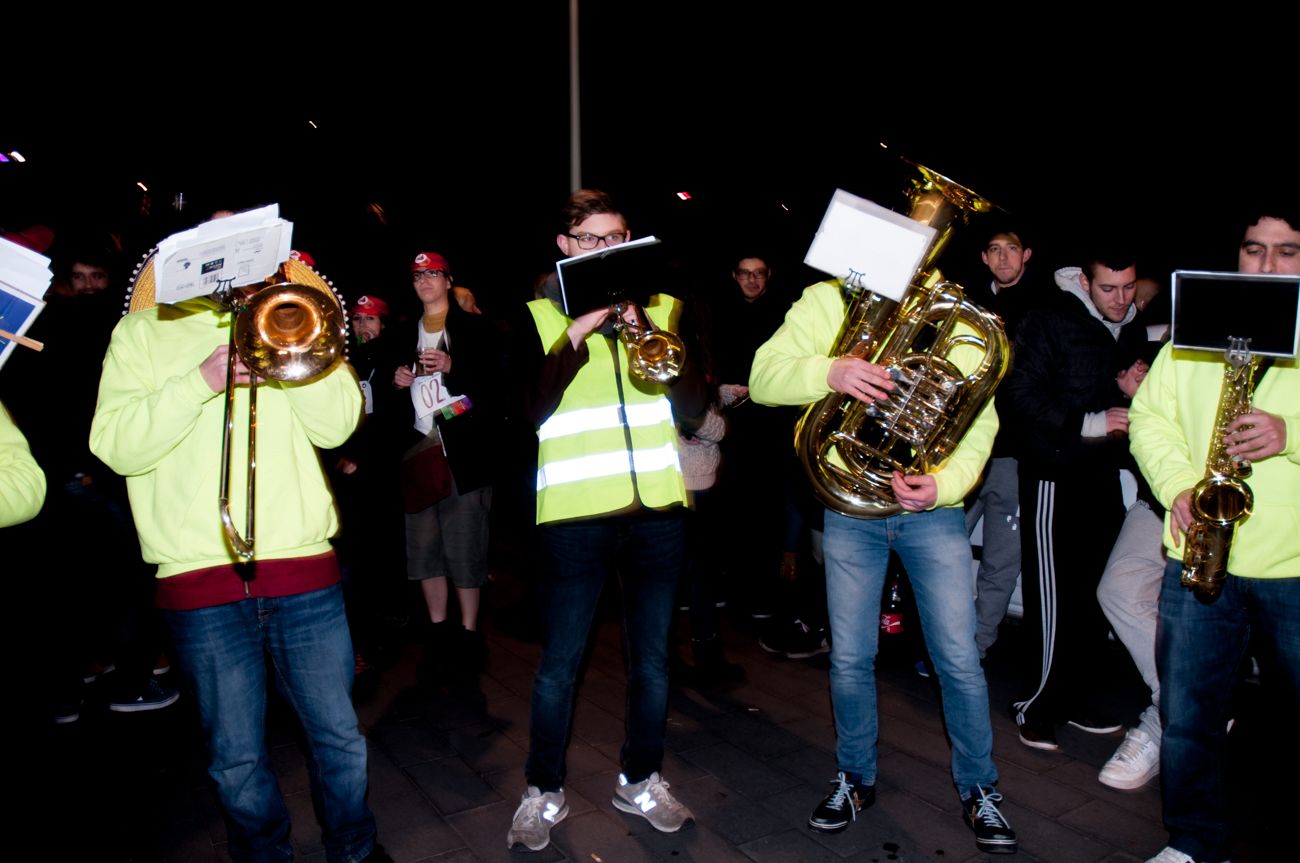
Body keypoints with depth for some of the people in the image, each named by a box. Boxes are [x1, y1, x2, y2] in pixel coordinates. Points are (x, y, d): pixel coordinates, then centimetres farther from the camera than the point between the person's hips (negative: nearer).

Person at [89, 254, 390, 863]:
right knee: (236, 756, 10)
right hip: (199, 576, -1)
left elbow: (336, 425, -1)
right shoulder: (140, 333, 8)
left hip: (302, 566, 1)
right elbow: (114, 446, -6)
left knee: (338, 734, 10)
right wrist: (201, 382, -17)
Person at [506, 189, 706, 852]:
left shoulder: (659, 307, 11)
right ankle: (543, 793, 25)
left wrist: (647, 329, -9)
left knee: (652, 658, 13)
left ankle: (640, 780, 32)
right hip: (576, 510, -2)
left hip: (656, 506, 3)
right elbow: (532, 412, -9)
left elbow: (694, 405, 1)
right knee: (558, 665, 5)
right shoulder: (539, 316, 4)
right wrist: (578, 333, -15)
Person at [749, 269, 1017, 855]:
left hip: (933, 514, 0)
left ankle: (979, 790, 26)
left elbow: (978, 422, -2)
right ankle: (855, 778, 31)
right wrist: (828, 372, -30)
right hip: (849, 510, 0)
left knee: (959, 661, 3)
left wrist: (946, 484, -21)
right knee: (849, 659, 8)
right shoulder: (827, 301, 1)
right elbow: (763, 379, -10)